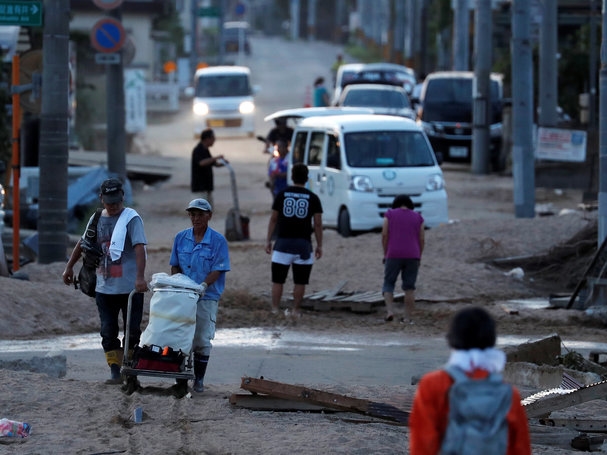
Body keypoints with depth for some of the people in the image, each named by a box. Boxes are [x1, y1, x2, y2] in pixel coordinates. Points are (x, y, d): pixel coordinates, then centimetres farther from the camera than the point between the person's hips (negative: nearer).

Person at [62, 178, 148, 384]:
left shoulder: (132, 218, -9)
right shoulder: (97, 219, 10)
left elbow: (139, 249, -19)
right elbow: (82, 244, 24)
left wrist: (140, 277, -30)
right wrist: (69, 267, 26)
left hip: (130, 288, -5)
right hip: (104, 288, 5)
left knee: (132, 332, 1)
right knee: (108, 332, 3)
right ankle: (115, 372, 6)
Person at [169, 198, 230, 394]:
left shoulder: (218, 240, -3)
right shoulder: (181, 237, 8)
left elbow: (218, 270, -8)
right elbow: (175, 266, 13)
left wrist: (204, 285, -22)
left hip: (206, 297, -3)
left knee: (202, 340, 0)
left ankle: (199, 380, 10)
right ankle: (181, 380, 4)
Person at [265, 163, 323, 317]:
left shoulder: (282, 195, 2)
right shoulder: (312, 198, 1)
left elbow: (273, 219, 5)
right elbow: (318, 224, 0)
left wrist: (268, 240, 11)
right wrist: (319, 245, 7)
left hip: (283, 242, 0)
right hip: (303, 244, 0)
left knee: (278, 280, 5)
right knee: (300, 281, 7)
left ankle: (275, 310, 3)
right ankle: (296, 311, 7)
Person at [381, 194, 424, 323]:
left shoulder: (389, 215, 3)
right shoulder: (418, 217, 8)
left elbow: (384, 235, -2)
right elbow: (421, 240, 5)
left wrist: (386, 254, 5)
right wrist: (418, 258, 12)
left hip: (394, 255, -1)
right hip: (412, 256, 1)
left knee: (388, 285, 10)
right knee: (409, 287, 9)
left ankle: (390, 311, -7)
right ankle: (408, 317, 4)